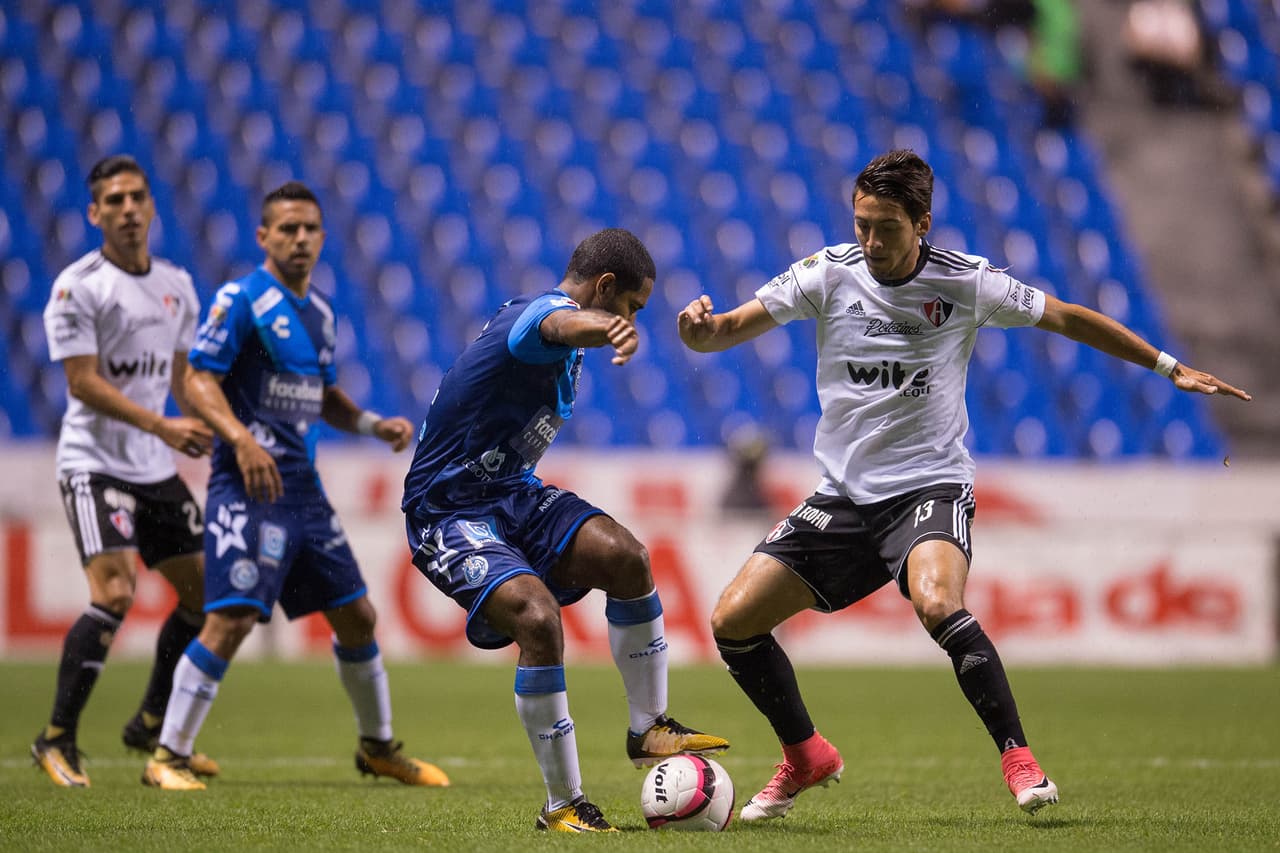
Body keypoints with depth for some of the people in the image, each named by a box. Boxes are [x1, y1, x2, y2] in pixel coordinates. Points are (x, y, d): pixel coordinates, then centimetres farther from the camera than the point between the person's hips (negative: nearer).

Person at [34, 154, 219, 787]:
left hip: (158, 471, 7)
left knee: (203, 592, 9)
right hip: (94, 464, -7)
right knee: (114, 594, -22)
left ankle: (151, 725, 26)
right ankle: (57, 740, -12)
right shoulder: (78, 286, -11)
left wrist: (212, 438, 10)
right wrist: (163, 427, -22)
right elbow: (83, 383, -16)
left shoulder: (176, 285, 10)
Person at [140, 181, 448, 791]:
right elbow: (199, 381, -14)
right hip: (249, 485, -8)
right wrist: (242, 440, -29)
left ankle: (378, 746, 29)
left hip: (303, 487, 8)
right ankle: (168, 758, -10)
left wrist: (374, 425, 10)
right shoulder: (240, 300, -8)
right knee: (232, 620, -18)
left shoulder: (319, 313, 16)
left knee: (356, 616, 11)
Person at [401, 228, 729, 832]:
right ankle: (563, 806, -18)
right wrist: (611, 329, -72)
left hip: (511, 493, 9)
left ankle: (648, 727, -2)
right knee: (538, 617, -29)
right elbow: (563, 324, -49)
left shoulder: (528, 313, 11)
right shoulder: (540, 312, -22)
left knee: (624, 555, -16)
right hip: (448, 515, -9)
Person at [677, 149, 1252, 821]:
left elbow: (1069, 319, 7)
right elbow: (728, 331, -8)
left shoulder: (965, 282, -6)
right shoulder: (829, 273, -4)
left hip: (930, 486, -3)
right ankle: (806, 758, 16)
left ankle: (1018, 757, -20)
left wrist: (1170, 368, 8)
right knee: (733, 620, -6)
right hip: (842, 494, 4)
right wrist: (701, 327, -32)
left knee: (937, 604, -34)